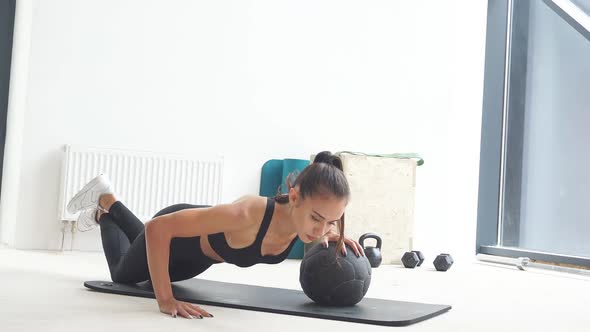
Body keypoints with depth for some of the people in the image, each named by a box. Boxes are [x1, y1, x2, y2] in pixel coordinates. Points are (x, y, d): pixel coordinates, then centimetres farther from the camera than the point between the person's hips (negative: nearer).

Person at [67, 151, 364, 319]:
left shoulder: (309, 218, -31)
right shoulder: (249, 213, -49)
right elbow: (158, 228, -44)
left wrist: (336, 235, -22)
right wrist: (165, 299, -45)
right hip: (172, 233, -5)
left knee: (156, 274, 37)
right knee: (122, 275, 29)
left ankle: (107, 207, 56)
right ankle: (104, 202, 47)